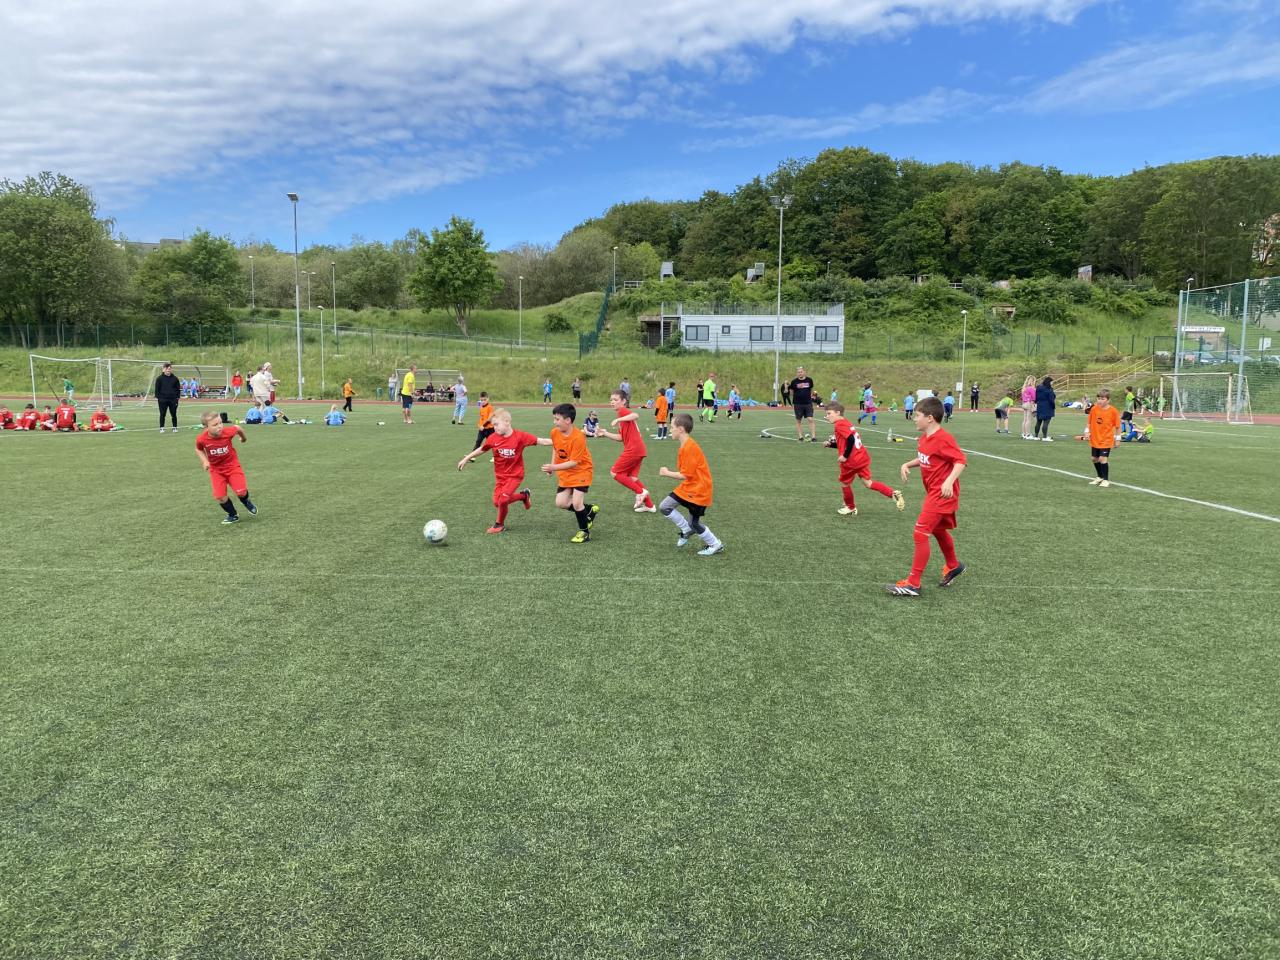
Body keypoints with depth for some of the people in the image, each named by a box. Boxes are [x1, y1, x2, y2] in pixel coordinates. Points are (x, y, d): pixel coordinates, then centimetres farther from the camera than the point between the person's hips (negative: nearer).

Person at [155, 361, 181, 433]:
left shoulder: (175, 379, 5)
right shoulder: (159, 378, 1)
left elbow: (178, 389, 10)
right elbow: (157, 389, 2)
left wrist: (177, 397, 3)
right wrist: (157, 397, -5)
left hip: (173, 399, 1)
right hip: (163, 400, -1)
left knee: (173, 414, 5)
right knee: (162, 414, 3)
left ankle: (175, 428, 15)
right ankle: (162, 428, 10)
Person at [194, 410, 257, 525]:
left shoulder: (228, 431, -26)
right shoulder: (201, 439, -22)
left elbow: (237, 428, -1)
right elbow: (198, 449, 3)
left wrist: (244, 438, 18)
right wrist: (204, 461, -12)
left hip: (232, 465, -1)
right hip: (216, 469, 1)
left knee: (241, 491, -12)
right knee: (220, 497, -5)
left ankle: (246, 502, 25)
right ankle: (232, 515, 22)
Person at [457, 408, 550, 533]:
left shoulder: (520, 436, -17)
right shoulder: (493, 438, -7)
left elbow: (540, 441, -16)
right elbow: (481, 449, 9)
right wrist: (466, 459, 14)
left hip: (515, 475, -5)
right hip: (500, 475, 5)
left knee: (503, 499, -17)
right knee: (497, 502, -2)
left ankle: (500, 524, 11)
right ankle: (524, 495, 20)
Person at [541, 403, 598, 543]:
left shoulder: (578, 437, -28)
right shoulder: (554, 433, -8)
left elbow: (573, 462, -27)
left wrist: (554, 467, -32)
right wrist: (552, 466, 4)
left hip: (581, 470, -7)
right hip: (565, 473, 7)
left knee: (576, 503, -16)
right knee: (561, 503, 1)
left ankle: (584, 532, 6)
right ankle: (590, 510, 23)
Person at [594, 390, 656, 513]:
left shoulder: (623, 411, -6)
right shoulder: (621, 414, 21)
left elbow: (636, 415, -29)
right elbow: (621, 438, 18)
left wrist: (618, 420, -28)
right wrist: (605, 433, 13)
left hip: (633, 449, -10)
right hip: (638, 449, 10)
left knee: (614, 472, -2)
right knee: (632, 477, 13)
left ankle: (640, 492, 0)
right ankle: (649, 505, 15)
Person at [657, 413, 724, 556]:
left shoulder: (689, 447, -24)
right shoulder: (685, 445, 7)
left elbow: (685, 475, -22)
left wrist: (667, 473, -10)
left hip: (698, 490, -9)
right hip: (687, 487, 9)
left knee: (694, 523, 1)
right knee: (664, 507, 4)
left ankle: (716, 545, 20)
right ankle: (687, 530, 19)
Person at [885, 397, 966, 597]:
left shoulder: (943, 439, -21)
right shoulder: (924, 438, 7)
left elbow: (960, 461, -25)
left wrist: (949, 481, -38)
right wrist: (907, 464, 4)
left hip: (942, 494, -10)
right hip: (933, 492, 10)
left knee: (920, 533, -13)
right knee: (938, 530, 25)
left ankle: (913, 583, -9)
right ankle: (953, 566, 49)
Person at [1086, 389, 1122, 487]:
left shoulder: (1113, 411, -12)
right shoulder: (1094, 409, -3)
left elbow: (1117, 426, -4)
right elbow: (1090, 422, 10)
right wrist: (1088, 432, 2)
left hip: (1106, 440, -5)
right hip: (1095, 439, 5)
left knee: (1103, 459, -12)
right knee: (1095, 458, 13)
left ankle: (1106, 480, 3)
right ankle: (1100, 477, 34)